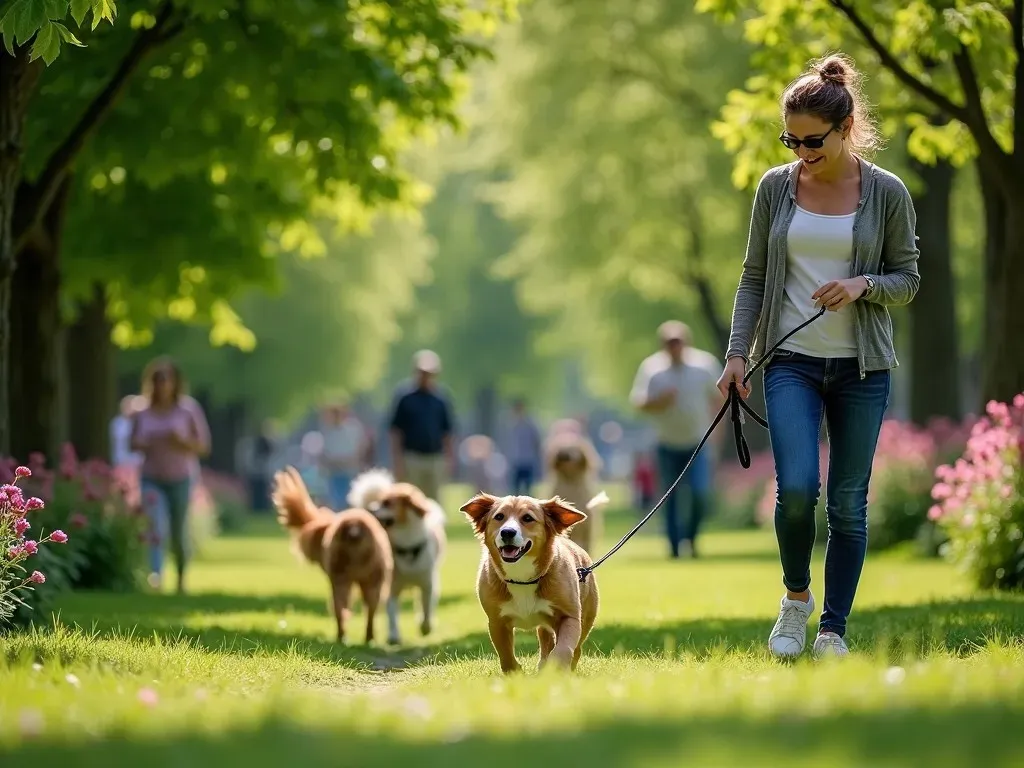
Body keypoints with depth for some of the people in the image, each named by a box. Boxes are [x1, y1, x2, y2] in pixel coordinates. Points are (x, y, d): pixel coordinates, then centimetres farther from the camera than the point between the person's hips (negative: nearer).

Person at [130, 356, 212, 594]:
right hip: (152, 479, 0)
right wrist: (142, 444, -10)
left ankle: (181, 580, 28)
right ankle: (155, 575, -31)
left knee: (179, 533, 9)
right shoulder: (143, 413, 2)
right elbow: (133, 443, 14)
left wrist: (183, 442, -19)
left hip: (181, 478, 0)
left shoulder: (188, 410, -2)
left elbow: (203, 446, 0)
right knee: (156, 527, -19)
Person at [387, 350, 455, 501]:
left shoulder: (441, 398, 7)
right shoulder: (405, 396, -3)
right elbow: (395, 431, -2)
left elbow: (447, 432, 12)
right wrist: (397, 460, -8)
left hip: (436, 459, 3)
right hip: (411, 459, -3)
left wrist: (450, 458, 5)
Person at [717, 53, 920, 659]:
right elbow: (754, 277, 7)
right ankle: (796, 597, 10)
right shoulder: (776, 187, 2)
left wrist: (864, 284, -16)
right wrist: (737, 352, -2)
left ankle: (834, 629, 16)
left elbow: (908, 279, 4)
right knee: (797, 487, -16)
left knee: (849, 504, 3)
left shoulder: (887, 193, -3)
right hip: (793, 361, 0)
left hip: (862, 366, 0)